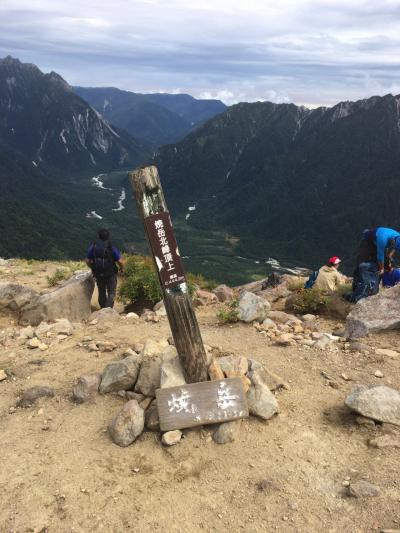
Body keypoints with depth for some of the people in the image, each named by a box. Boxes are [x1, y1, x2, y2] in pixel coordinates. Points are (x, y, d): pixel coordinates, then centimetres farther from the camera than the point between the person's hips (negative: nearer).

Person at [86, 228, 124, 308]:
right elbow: (120, 261, -17)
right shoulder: (112, 247, -15)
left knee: (101, 292, 21)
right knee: (111, 293, 8)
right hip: (110, 274, -3)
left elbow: (87, 261, 0)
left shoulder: (93, 247, -5)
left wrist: (93, 268, 19)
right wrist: (122, 268, 4)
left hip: (98, 274, 3)